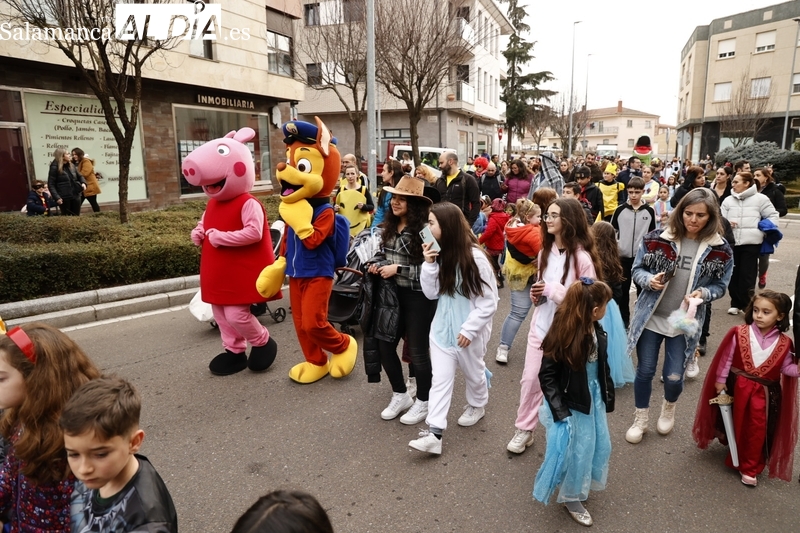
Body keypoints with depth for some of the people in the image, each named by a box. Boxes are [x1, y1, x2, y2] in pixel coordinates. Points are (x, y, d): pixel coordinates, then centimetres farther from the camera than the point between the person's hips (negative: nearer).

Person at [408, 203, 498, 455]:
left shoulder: (475, 257, -19)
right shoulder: (439, 254, -2)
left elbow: (489, 302, -15)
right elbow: (432, 293, -2)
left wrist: (470, 329, -16)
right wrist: (429, 264, -14)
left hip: (469, 330, -4)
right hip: (442, 327, 4)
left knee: (473, 372, 19)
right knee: (440, 379, 3)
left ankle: (477, 405, 48)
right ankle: (434, 433, 5)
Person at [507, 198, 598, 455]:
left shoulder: (581, 257, -16)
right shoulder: (545, 251, 7)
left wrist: (552, 289, -21)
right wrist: (536, 293, -2)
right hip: (540, 325, 6)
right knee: (530, 379, 7)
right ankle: (524, 429, 22)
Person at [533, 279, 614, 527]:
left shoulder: (597, 331, -5)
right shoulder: (563, 335, -27)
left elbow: (602, 366, 9)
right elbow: (547, 375, -22)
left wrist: (608, 394, 12)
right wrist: (559, 410, -23)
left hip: (594, 398, 8)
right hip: (572, 404, -7)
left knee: (600, 445, 20)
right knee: (576, 451, 7)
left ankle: (581, 486, 45)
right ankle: (572, 497, 32)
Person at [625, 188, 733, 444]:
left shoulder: (720, 250, -7)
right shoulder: (657, 238, -10)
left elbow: (720, 286, 3)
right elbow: (637, 269, -1)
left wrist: (703, 293, -18)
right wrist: (650, 280, -22)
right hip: (650, 317, 0)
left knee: (673, 376, 5)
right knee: (645, 371, 8)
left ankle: (668, 408, 40)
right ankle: (640, 419, 30)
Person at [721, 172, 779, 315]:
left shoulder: (760, 198, 0)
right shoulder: (728, 200, 10)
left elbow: (772, 216, 5)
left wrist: (766, 231, -4)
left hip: (751, 243, -3)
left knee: (747, 276, -2)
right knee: (732, 274, 9)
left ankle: (748, 306, 8)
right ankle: (736, 303, 23)